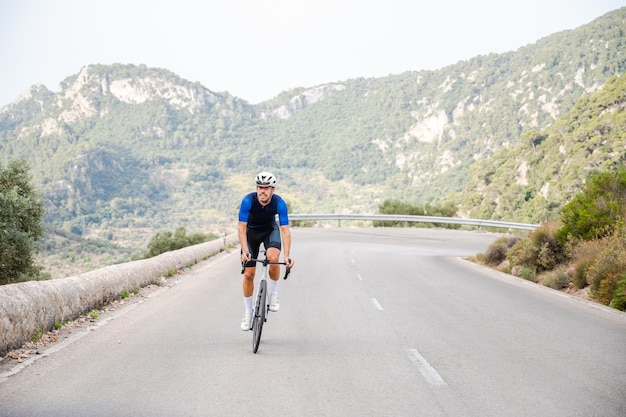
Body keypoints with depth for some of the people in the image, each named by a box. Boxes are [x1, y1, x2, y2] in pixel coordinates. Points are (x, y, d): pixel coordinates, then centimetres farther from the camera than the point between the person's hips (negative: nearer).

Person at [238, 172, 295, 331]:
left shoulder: (279, 203, -29)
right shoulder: (248, 201, -31)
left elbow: (285, 229, -33)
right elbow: (241, 227, -33)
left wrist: (287, 256, -43)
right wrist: (245, 251, -45)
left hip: (270, 229, 0)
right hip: (251, 231, 0)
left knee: (273, 257, -32)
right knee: (248, 274, -4)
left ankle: (274, 294, -8)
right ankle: (248, 313, 13)